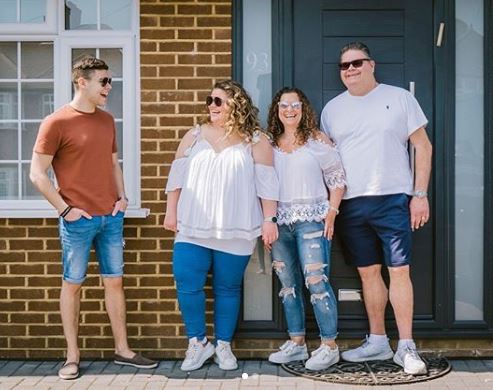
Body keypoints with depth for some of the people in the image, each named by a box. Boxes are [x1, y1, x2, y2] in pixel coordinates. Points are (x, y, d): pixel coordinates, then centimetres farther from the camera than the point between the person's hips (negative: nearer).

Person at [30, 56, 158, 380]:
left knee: (115, 281, 10)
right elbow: (38, 174, -8)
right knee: (73, 283, 5)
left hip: (111, 217, 6)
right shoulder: (57, 122, -8)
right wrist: (64, 209, -12)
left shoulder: (107, 120, 12)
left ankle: (123, 350, 20)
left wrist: (122, 196, 7)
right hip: (79, 220, -6)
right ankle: (72, 356, 15)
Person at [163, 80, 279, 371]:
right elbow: (178, 175, 10)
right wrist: (171, 211, 6)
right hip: (193, 227, 2)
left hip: (235, 231, -2)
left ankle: (224, 346, 20)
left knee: (228, 288, 6)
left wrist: (269, 219, -6)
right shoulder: (195, 136, 9)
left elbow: (266, 183, -1)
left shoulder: (255, 141, 1)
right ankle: (198, 342, 13)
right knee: (187, 284, -5)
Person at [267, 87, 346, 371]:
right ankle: (296, 343, 21)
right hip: (280, 222, 5)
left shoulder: (316, 139, 0)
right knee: (288, 284, 10)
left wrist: (331, 211, -8)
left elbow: (337, 178, 1)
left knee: (316, 281, -9)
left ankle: (330, 346, 0)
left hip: (311, 220, -5)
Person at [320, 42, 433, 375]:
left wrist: (420, 194, -5)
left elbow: (423, 146, 2)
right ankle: (378, 342, 21)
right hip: (351, 205, 3)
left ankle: (406, 347, 4)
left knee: (399, 271, -4)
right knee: (369, 273, 9)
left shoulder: (399, 98, 2)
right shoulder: (332, 109, 12)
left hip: (393, 200, -3)